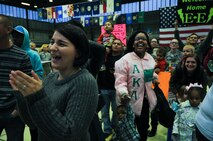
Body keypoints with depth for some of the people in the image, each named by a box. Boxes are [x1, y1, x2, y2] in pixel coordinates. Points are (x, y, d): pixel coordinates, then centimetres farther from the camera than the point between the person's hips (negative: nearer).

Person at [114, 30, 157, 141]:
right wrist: (123, 93, -39)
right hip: (130, 102, -6)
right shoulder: (125, 60, -17)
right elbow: (120, 81, -23)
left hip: (146, 100, 6)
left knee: (144, 129, 23)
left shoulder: (150, 58, 5)